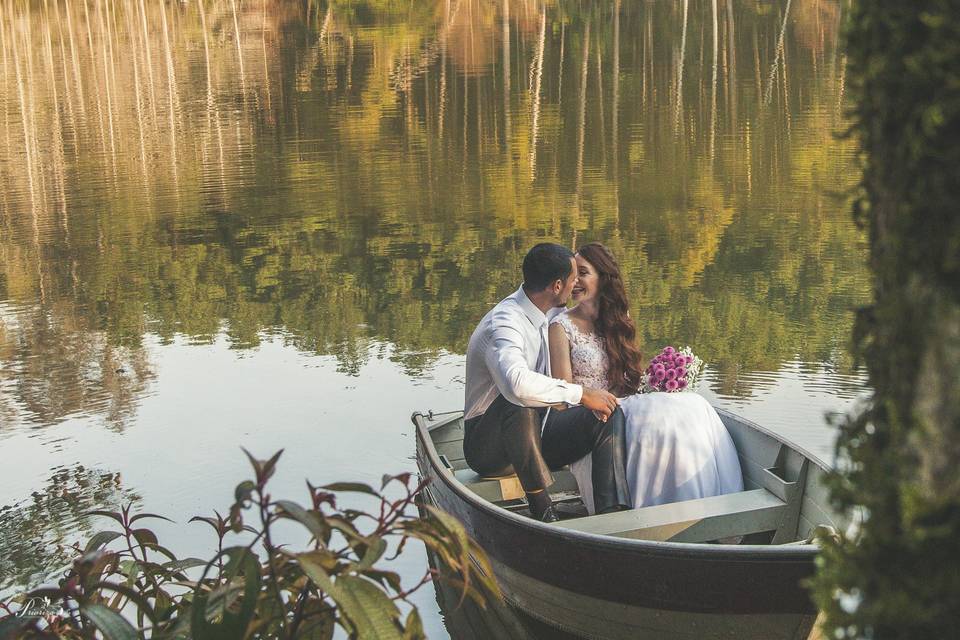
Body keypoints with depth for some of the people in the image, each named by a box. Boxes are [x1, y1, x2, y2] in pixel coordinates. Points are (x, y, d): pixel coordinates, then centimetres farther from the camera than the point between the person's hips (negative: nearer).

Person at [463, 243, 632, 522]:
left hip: (536, 432, 8)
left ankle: (612, 513, -26)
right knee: (520, 402, -38)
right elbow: (516, 383, -45)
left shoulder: (550, 316, 4)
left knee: (610, 413, -10)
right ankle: (542, 511, -33)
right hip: (491, 448, -8)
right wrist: (580, 394, -35)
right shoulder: (504, 323, -24)